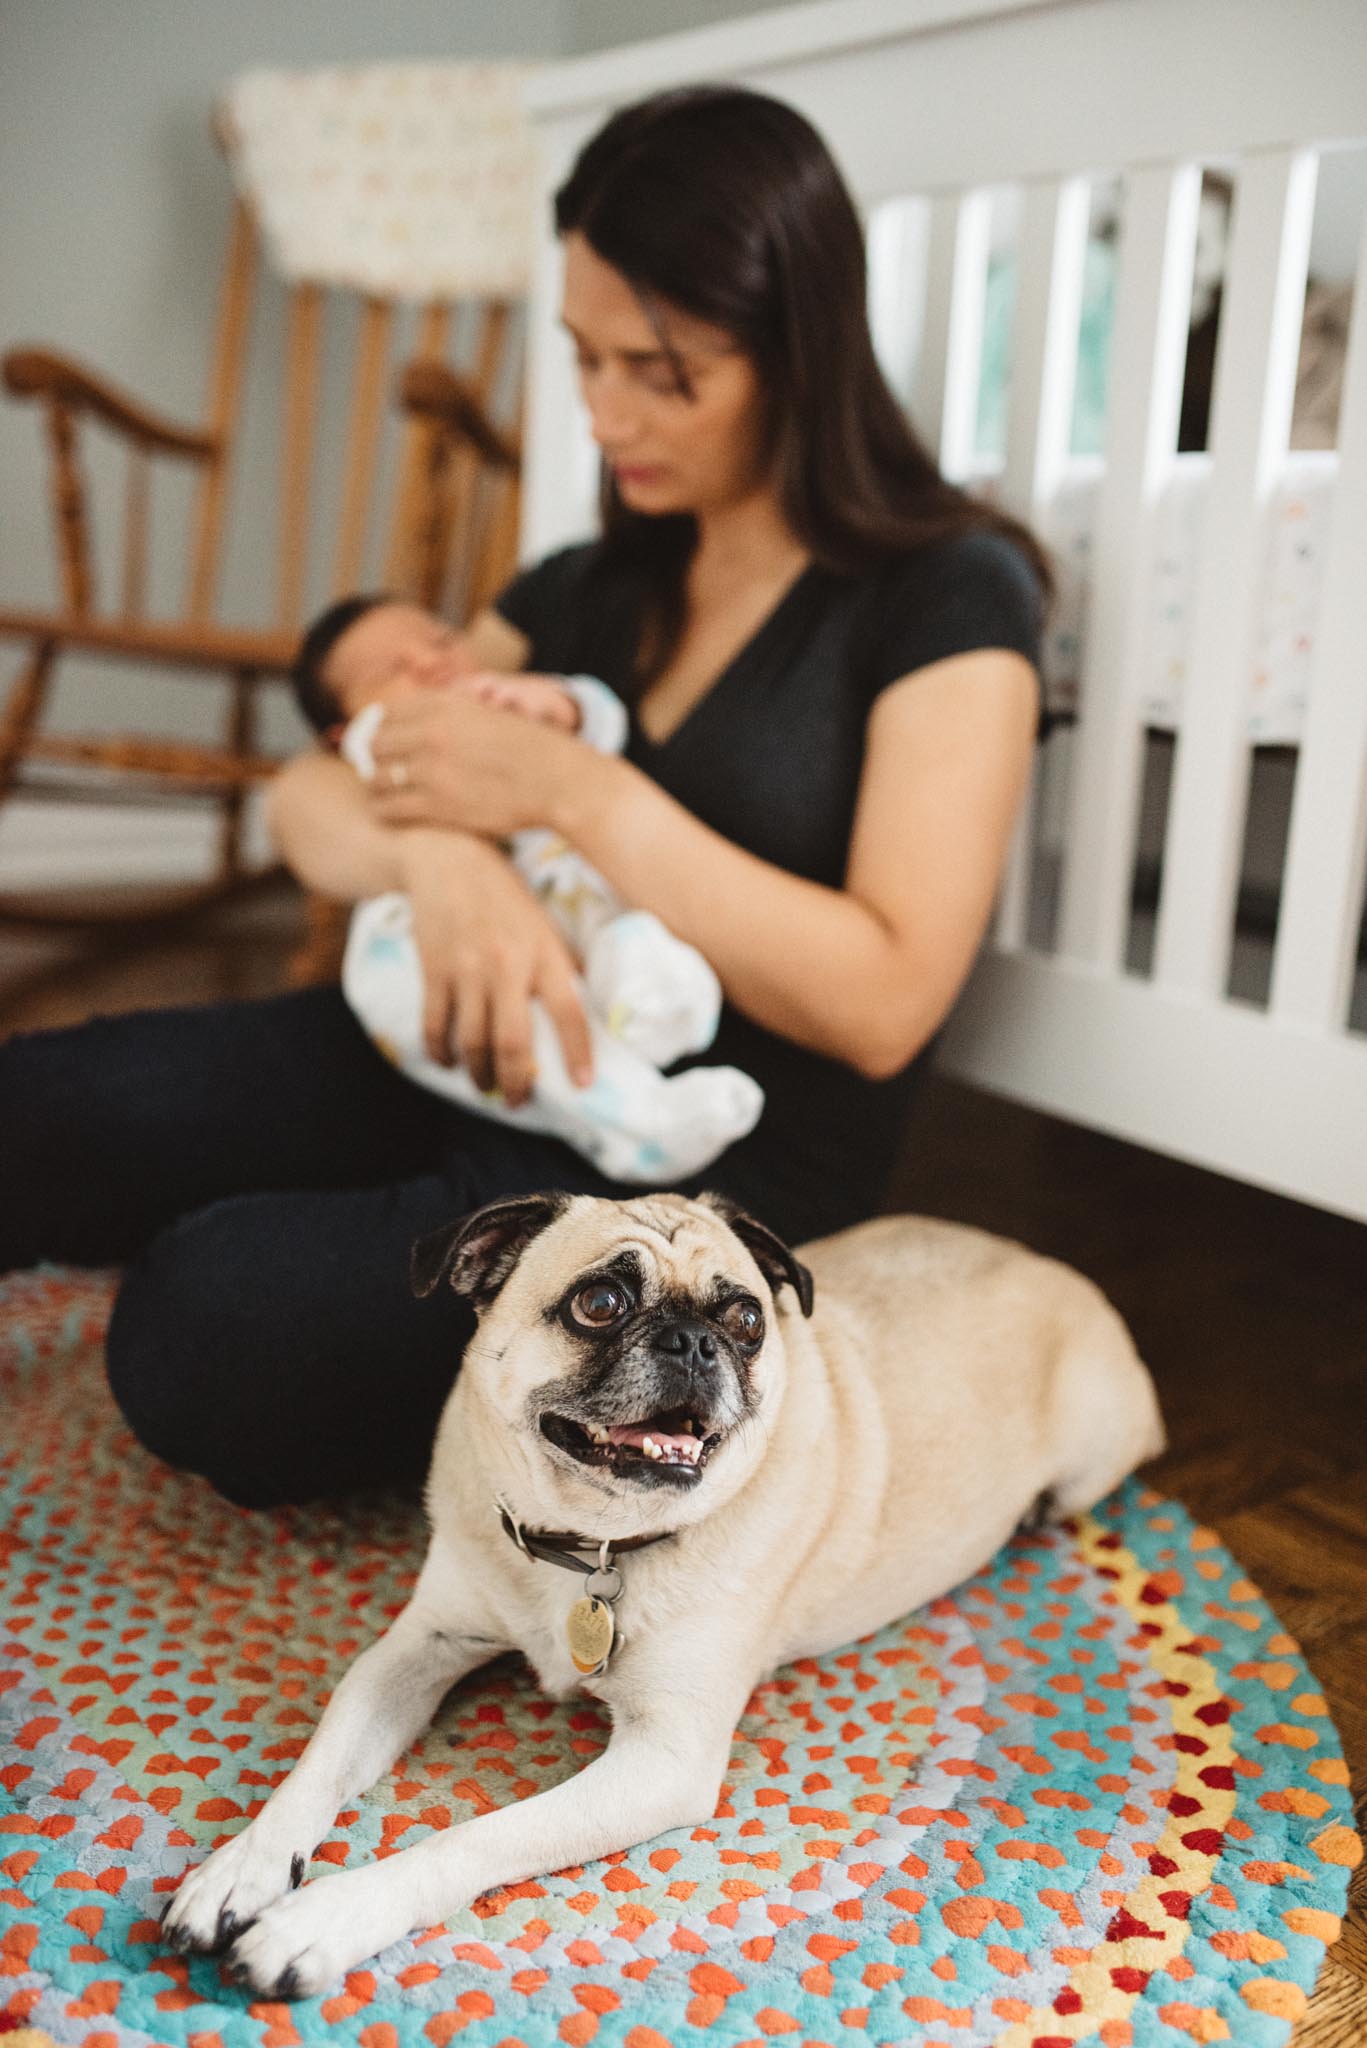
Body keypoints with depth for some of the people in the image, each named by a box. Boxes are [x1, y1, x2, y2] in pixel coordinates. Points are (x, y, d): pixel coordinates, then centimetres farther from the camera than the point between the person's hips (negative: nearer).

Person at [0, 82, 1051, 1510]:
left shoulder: (946, 596, -7)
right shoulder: (593, 591, 12)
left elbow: (884, 1003, -18)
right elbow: (306, 802, 5)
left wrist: (573, 789, -19)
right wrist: (438, 852, -19)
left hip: (712, 1189, -5)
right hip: (469, 1064, 6)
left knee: (210, 1328, -25)